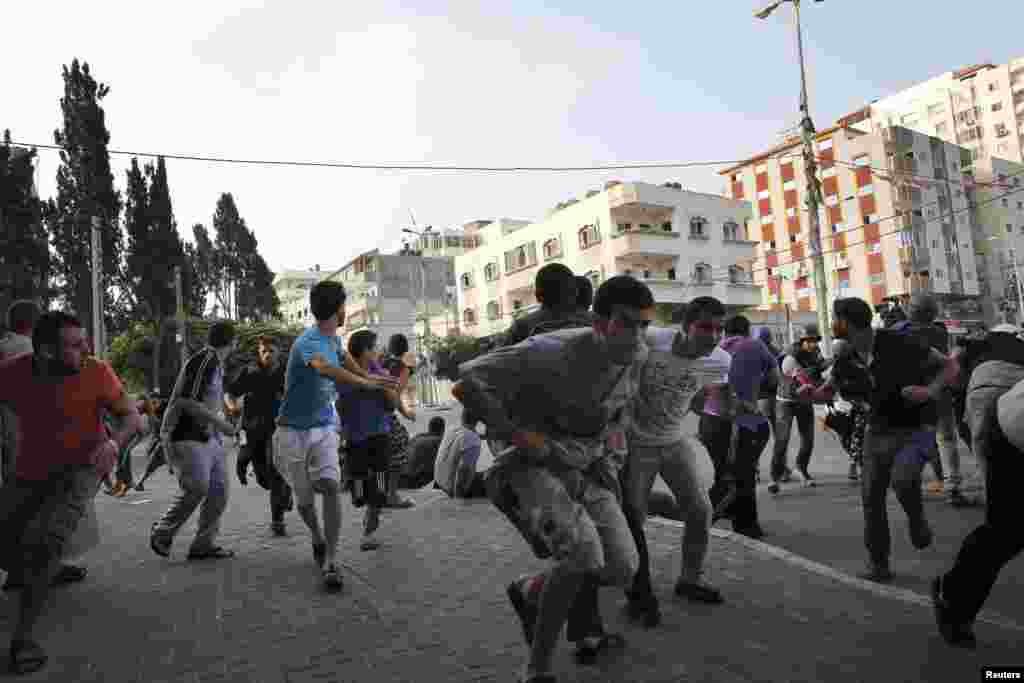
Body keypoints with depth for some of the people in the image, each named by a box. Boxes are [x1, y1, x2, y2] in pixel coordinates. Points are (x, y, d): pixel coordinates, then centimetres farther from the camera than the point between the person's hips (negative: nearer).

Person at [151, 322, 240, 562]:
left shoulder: (216, 363, 13)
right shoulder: (203, 361, -16)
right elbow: (188, 403, -22)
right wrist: (221, 424, -18)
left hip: (208, 437, 9)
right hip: (186, 437, -9)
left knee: (219, 489, 3)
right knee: (197, 487, -16)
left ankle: (203, 544, 9)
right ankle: (162, 532, 6)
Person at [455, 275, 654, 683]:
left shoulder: (636, 355, -5)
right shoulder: (554, 352, -27)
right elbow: (468, 383, -27)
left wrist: (613, 450, 11)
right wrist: (518, 435, -23)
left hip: (586, 468, 7)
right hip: (532, 465, -7)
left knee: (622, 569, -3)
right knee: (583, 551, -28)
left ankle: (530, 593, 25)